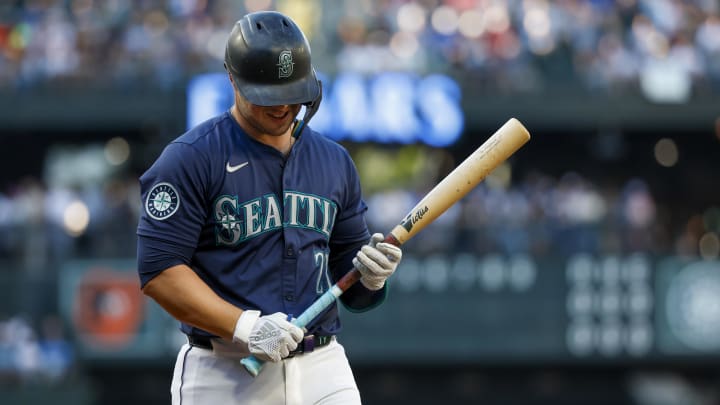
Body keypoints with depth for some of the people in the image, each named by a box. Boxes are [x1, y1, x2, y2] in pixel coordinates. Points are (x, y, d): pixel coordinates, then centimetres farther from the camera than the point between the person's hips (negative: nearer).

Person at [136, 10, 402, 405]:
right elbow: (159, 269, -11)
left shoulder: (334, 161, 14)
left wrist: (372, 276, -5)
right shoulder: (190, 158, -3)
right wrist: (246, 327, -20)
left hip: (322, 372, 4)